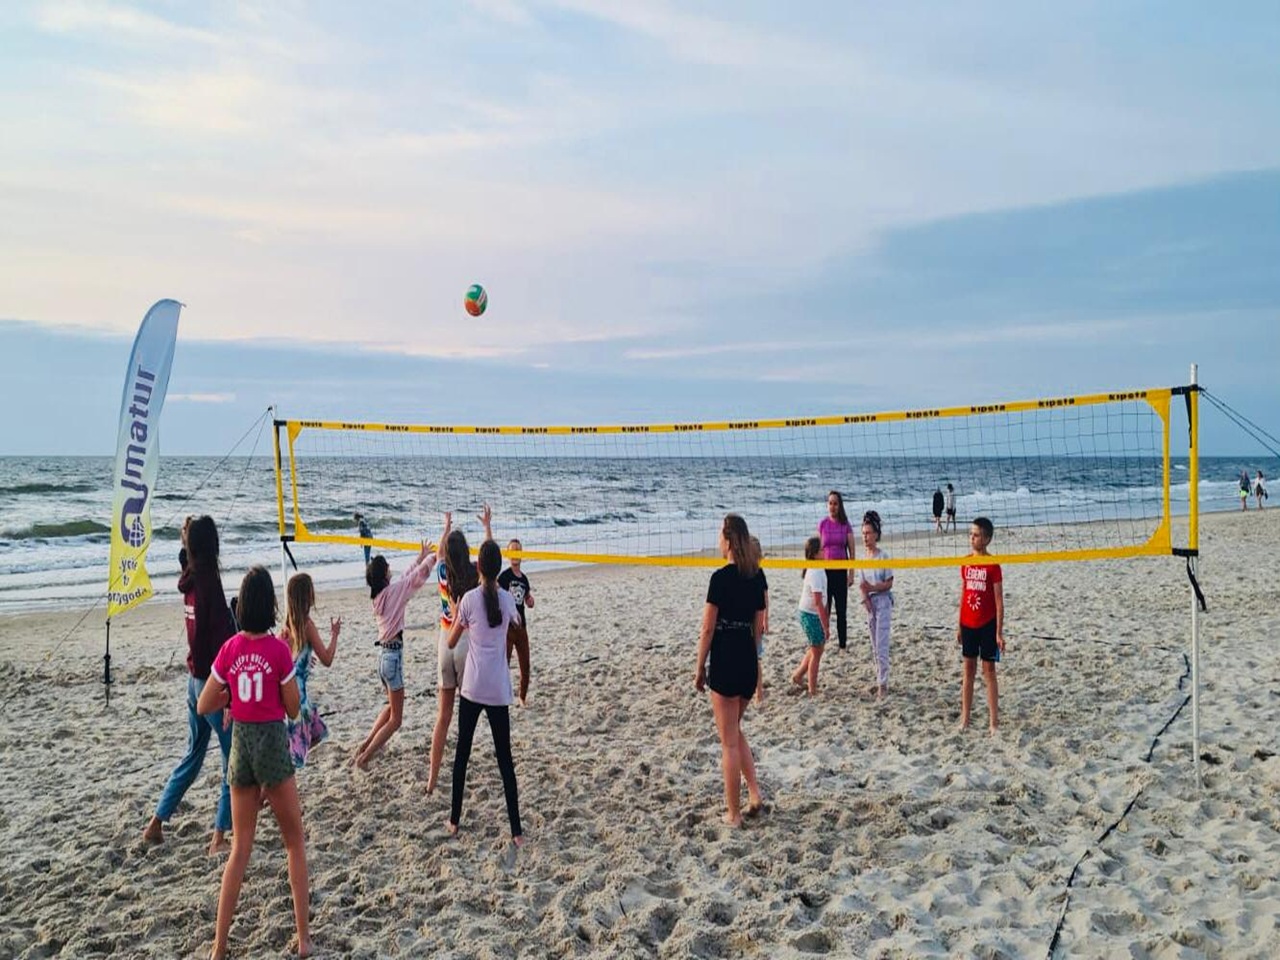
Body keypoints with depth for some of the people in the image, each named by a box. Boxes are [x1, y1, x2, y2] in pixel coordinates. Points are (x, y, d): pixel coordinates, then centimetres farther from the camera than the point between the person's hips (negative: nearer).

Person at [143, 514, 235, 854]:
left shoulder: (191, 581, 0)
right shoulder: (210, 583, -22)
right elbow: (222, 641, -23)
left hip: (196, 678, 8)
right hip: (212, 681, -8)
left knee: (194, 753, 23)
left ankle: (157, 824, 30)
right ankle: (219, 837, 7)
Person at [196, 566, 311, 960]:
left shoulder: (229, 650, -2)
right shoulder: (279, 649, -13)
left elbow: (204, 707, 4)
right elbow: (293, 709, -5)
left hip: (240, 744, 4)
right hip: (272, 742, -4)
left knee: (240, 849, 15)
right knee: (295, 842, 12)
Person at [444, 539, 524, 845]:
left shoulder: (469, 599, -7)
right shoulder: (507, 599, 0)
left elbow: (451, 642, 4)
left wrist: (455, 614, 18)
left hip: (472, 687, -1)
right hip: (499, 690, 2)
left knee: (462, 751, 14)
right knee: (504, 757, 5)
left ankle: (454, 820, 23)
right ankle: (516, 831, 5)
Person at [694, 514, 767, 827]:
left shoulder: (720, 578, -14)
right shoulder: (756, 578, 5)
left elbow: (708, 628, -12)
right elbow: (758, 626, 11)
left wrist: (700, 667, -4)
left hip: (724, 663, -7)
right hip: (749, 662, 7)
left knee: (729, 740, 3)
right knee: (735, 730, 23)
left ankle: (733, 813, 12)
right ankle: (754, 795, 18)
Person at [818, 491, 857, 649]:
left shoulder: (846, 525, 0)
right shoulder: (822, 524, 1)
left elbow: (852, 551, 2)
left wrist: (851, 574, -2)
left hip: (841, 571, 0)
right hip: (825, 570, 0)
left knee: (842, 611, 6)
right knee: (824, 609, 1)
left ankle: (843, 645, 15)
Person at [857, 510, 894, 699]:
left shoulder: (884, 556, -10)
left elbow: (889, 583, -10)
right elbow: (863, 585, 7)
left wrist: (873, 587, -24)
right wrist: (866, 598, -11)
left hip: (883, 602, -6)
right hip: (870, 603, 6)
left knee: (882, 645, -8)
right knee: (874, 646, 12)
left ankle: (883, 684, -4)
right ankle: (879, 680, 22)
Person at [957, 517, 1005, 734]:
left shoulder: (992, 565, -10)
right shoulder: (966, 562, 5)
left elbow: (999, 601, -10)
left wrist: (999, 632, -12)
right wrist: (959, 625, 11)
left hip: (987, 625, -5)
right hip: (968, 624, 5)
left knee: (989, 671, 1)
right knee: (968, 670, 10)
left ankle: (994, 722, 9)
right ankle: (965, 719, 16)